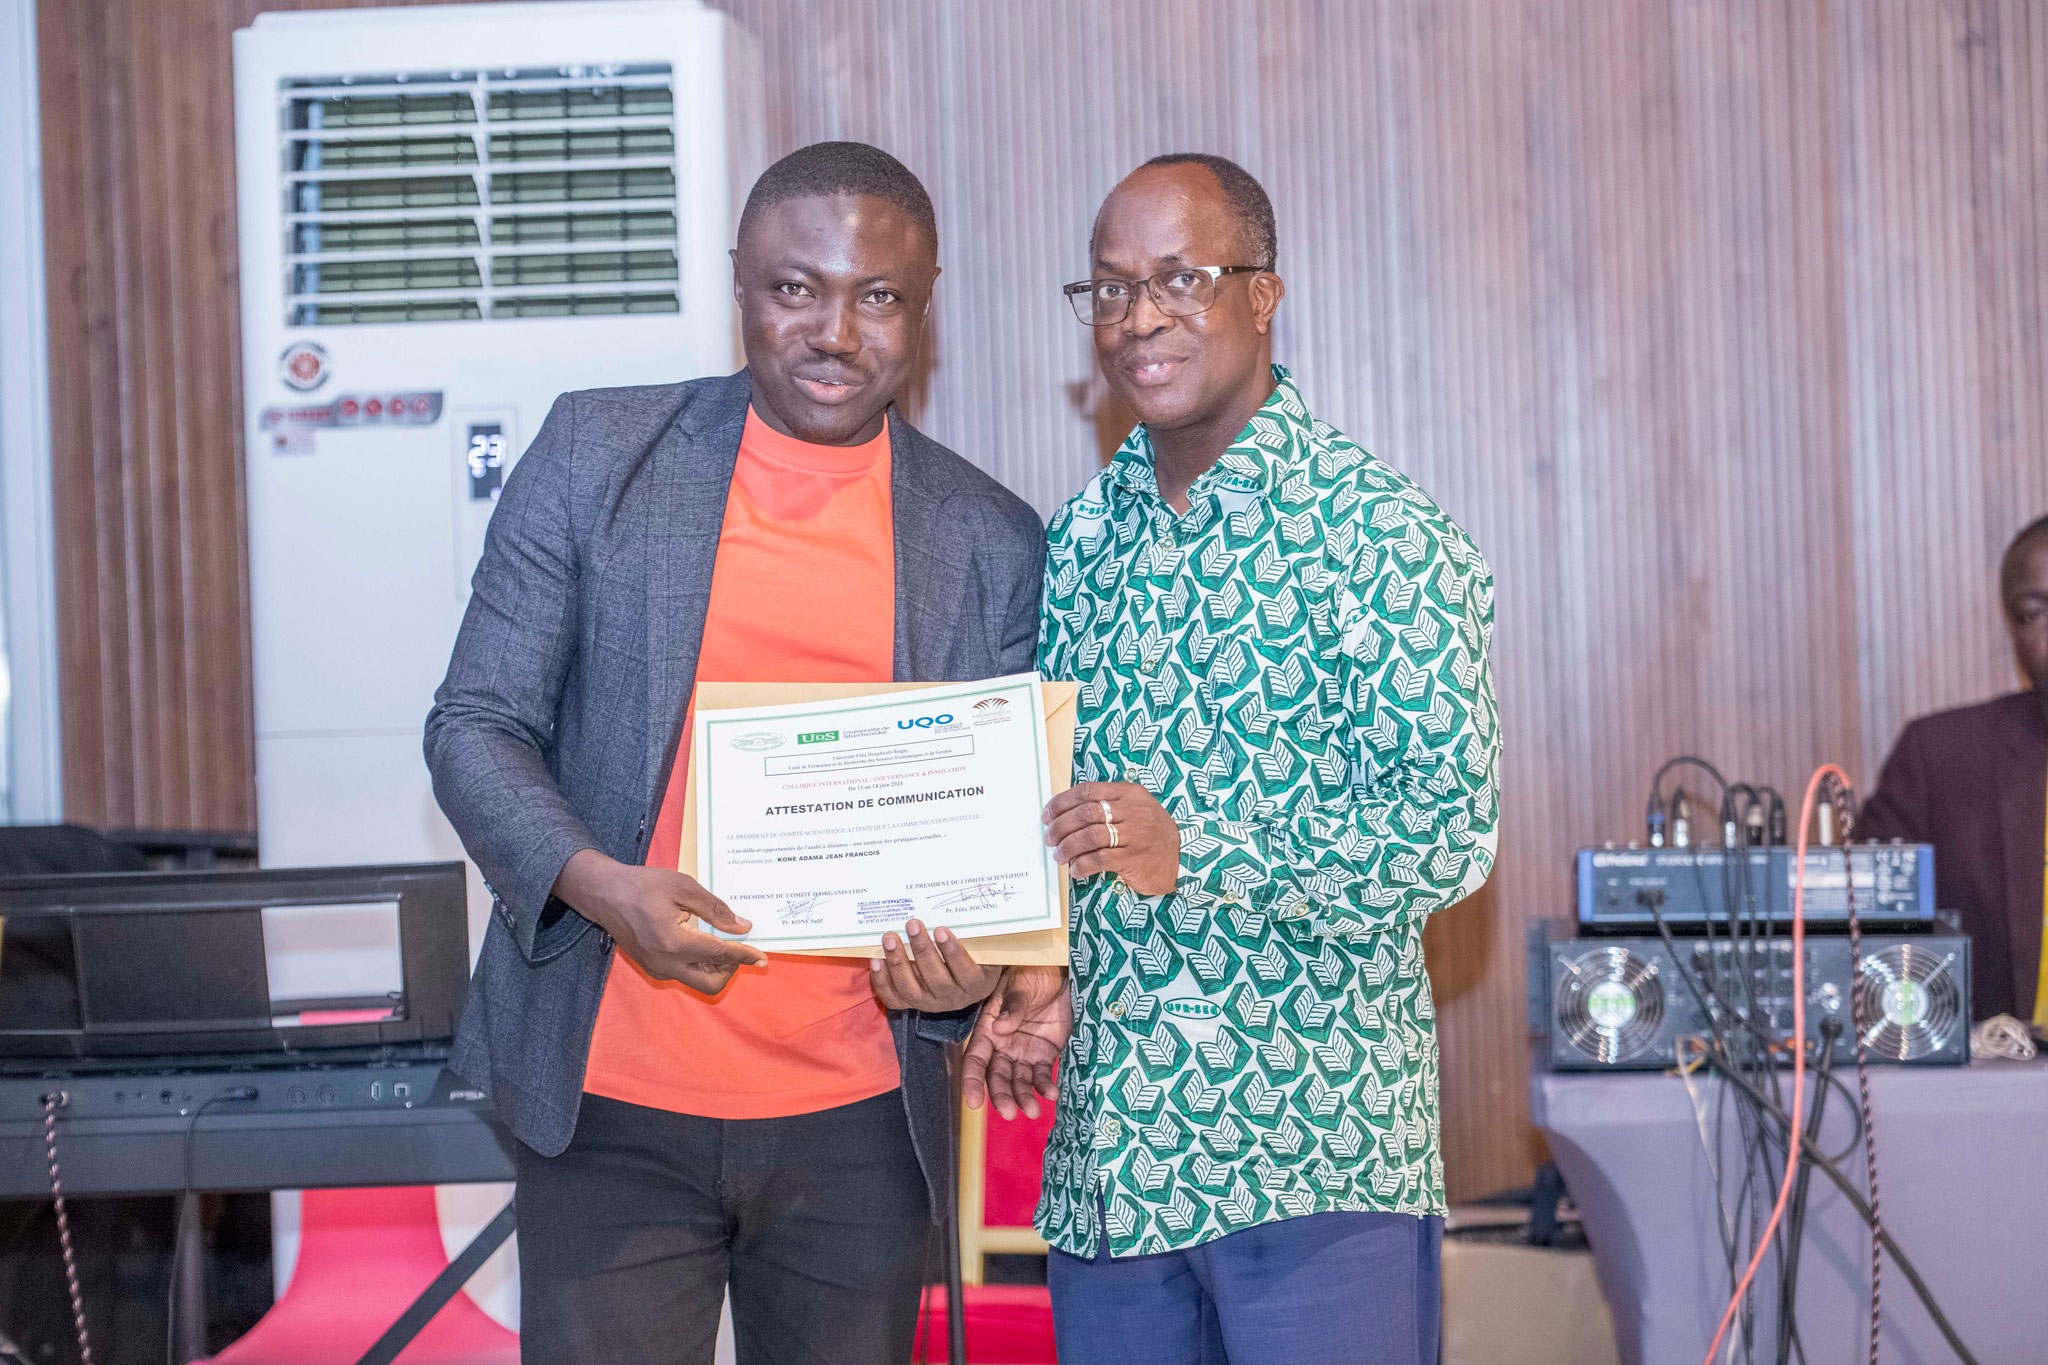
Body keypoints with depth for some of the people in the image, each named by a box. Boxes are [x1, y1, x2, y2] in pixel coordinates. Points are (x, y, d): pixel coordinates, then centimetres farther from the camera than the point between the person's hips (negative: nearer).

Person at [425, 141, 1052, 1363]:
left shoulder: (993, 545, 5)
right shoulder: (596, 456, 2)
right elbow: (477, 725, 1)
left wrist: (973, 969, -12)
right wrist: (597, 883, -18)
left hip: (859, 1125, 2)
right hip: (616, 1108, -1)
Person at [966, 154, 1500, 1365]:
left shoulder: (1379, 534, -7)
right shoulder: (1079, 541, 13)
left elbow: (1452, 830, -14)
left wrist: (1191, 852, -25)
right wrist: (1035, 987, 2)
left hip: (1314, 1161, -5)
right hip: (1103, 1157, 6)